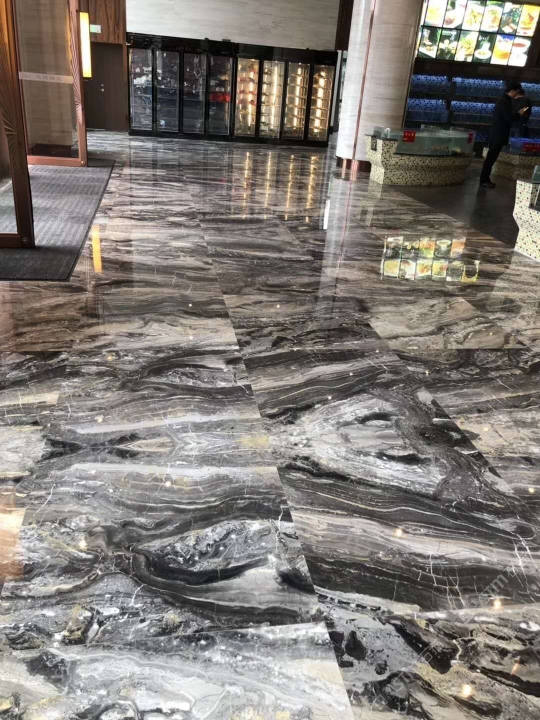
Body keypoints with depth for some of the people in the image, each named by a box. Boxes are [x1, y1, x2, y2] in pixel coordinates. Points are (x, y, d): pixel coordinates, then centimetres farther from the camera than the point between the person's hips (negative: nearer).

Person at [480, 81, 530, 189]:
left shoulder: (503, 100, 16)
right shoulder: (505, 101, -15)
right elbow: (509, 118, -21)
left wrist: (517, 114, 11)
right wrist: (519, 113, -6)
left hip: (497, 134, 10)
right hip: (499, 135, -10)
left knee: (491, 157, 11)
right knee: (491, 158, -8)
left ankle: (485, 179, 16)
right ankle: (484, 180, -6)